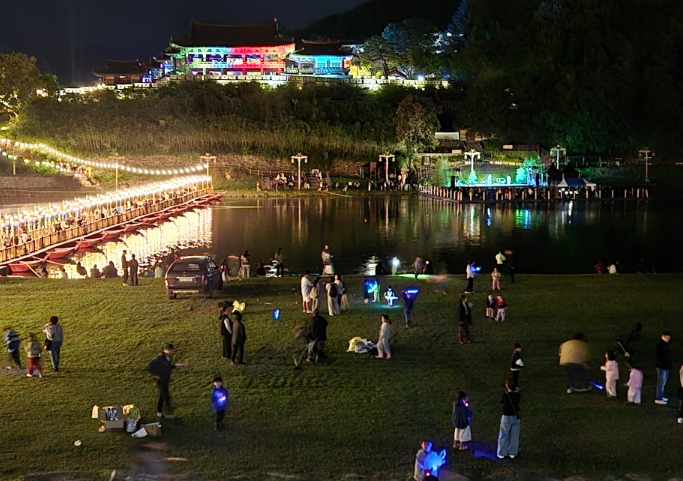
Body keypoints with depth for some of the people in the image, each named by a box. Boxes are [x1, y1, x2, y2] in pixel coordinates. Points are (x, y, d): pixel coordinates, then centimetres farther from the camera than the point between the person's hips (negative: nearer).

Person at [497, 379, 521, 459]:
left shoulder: (505, 395, -16)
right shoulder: (518, 395, -7)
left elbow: (501, 404, -2)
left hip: (506, 417, -3)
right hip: (516, 417, 3)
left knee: (504, 436, 10)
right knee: (514, 436, 13)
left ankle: (501, 453, 17)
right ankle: (512, 453, 21)